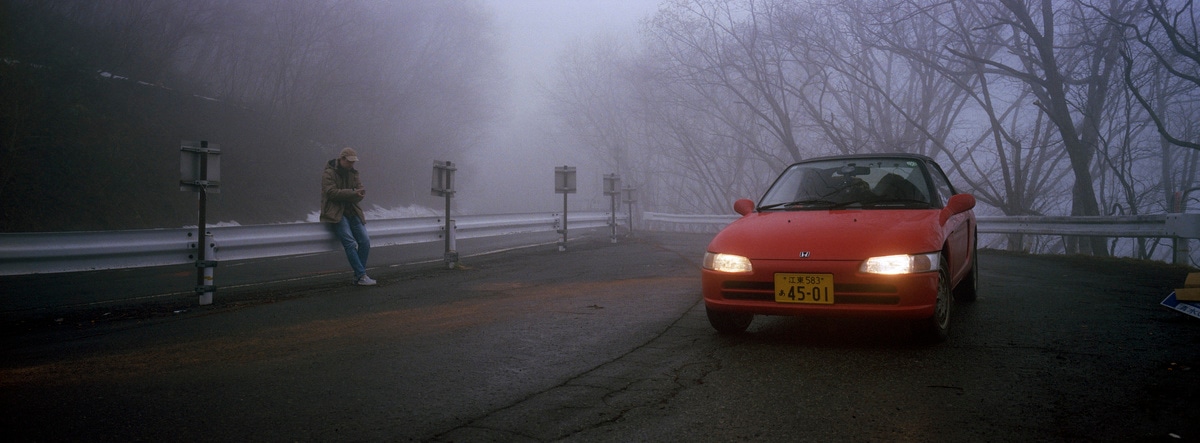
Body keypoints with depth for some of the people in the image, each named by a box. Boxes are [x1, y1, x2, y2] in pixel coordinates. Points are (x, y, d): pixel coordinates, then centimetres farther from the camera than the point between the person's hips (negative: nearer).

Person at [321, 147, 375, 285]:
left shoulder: (353, 173, 15)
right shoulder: (329, 173, -5)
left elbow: (360, 191, 9)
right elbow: (331, 192, -18)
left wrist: (360, 193, -16)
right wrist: (352, 193, -23)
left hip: (351, 212, 7)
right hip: (336, 214, -7)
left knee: (365, 241, -7)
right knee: (350, 243, -20)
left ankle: (358, 276, 0)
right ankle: (361, 276, -20)